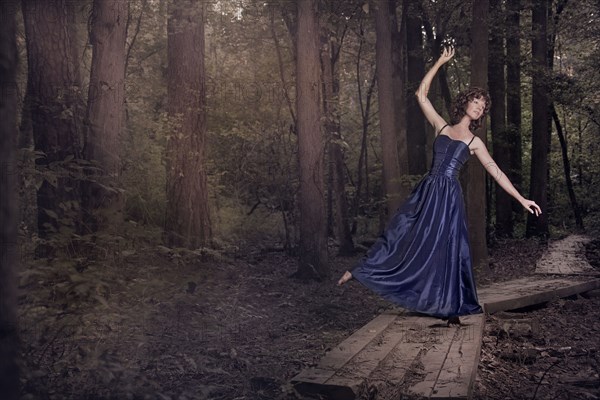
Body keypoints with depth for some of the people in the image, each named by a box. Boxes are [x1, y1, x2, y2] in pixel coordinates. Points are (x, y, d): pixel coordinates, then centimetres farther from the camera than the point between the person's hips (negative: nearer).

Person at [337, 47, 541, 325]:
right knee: (400, 234, 1)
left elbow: (496, 172, 7)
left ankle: (451, 308, 11)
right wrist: (440, 63, 12)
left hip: (449, 197, -1)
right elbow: (421, 94, 12)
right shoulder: (442, 127, 14)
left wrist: (521, 199, 2)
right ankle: (361, 271, 12)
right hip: (427, 192, 1)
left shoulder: (475, 142, 10)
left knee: (446, 248, 0)